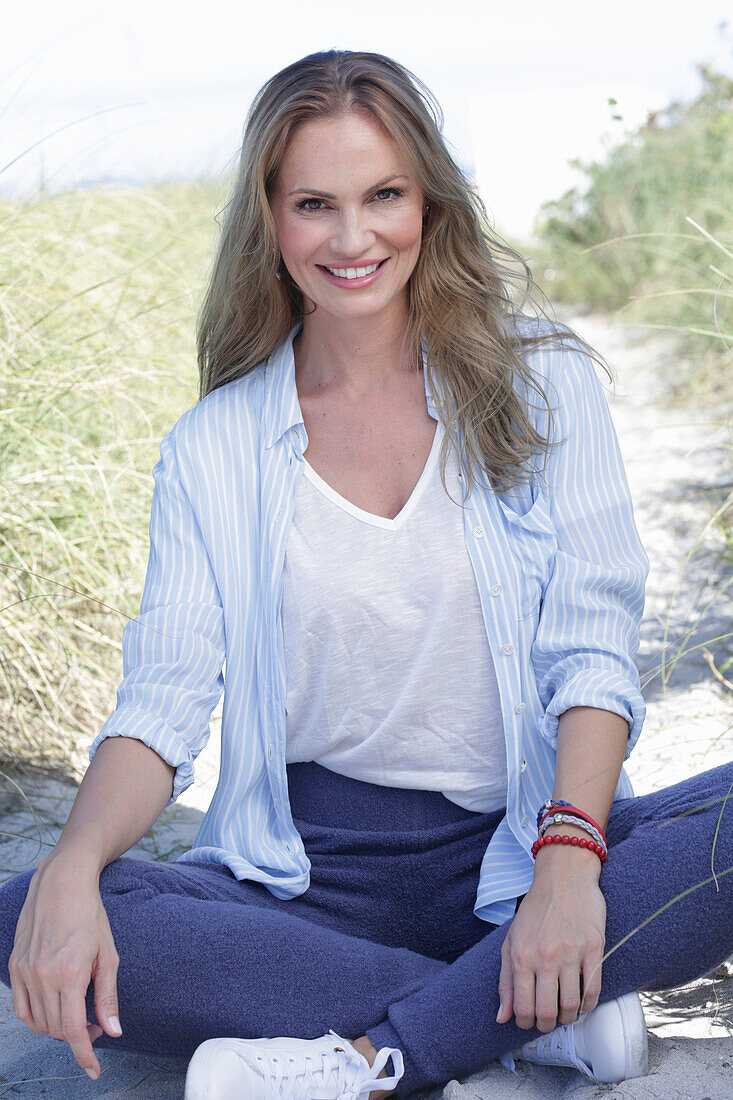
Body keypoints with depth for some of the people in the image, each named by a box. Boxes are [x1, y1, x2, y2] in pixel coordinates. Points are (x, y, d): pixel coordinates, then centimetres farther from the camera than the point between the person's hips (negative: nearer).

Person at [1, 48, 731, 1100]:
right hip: (312, 867, 2)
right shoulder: (214, 448, 5)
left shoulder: (540, 380, 2)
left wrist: (569, 856, -24)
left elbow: (595, 646, -6)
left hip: (520, 842, -1)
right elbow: (164, 697, -3)